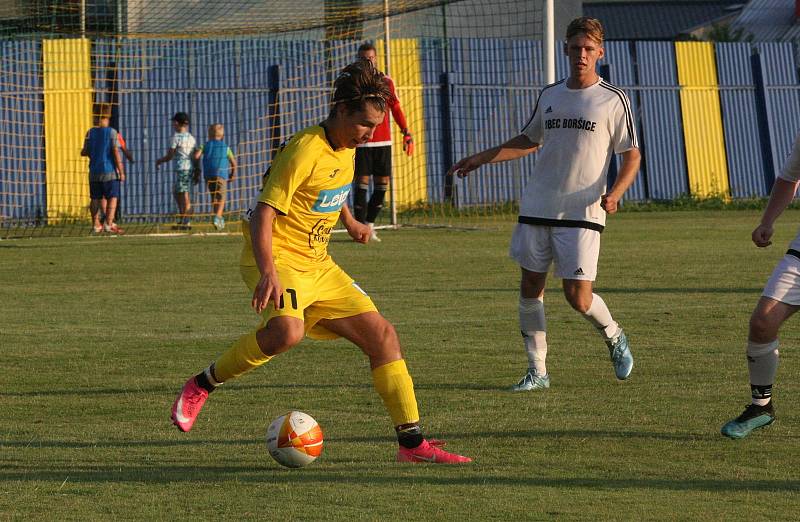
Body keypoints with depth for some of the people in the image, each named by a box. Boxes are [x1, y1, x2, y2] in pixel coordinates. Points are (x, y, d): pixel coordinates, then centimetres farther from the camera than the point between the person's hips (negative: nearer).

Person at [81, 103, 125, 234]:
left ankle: (95, 224, 14)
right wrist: (121, 172, -7)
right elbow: (116, 153, -11)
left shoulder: (90, 133, 3)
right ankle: (108, 224, -10)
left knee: (95, 199, 11)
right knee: (112, 198, 1)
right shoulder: (112, 132, -8)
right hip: (109, 172, -4)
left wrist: (83, 151, 28)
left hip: (94, 172, 4)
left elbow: (85, 152, 3)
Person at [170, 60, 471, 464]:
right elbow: (263, 214, -23)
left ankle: (411, 441, 7)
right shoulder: (306, 150, -19)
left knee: (382, 335, 1)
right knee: (288, 330, -36)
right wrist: (268, 273, -35)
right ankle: (201, 386, -15)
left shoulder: (345, 149, 9)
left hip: (317, 264, 9)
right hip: (279, 259, -9)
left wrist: (350, 223, 47)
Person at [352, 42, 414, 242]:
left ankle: (369, 223, 17)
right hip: (361, 142, -3)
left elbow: (396, 108, 12)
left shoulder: (386, 82, 8)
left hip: (383, 142, 3)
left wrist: (407, 133, 4)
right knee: (362, 182, -8)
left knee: (382, 184, 4)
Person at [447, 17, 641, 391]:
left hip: (582, 213, -5)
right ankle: (537, 371, 11)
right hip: (537, 207, 5)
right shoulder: (549, 96, 11)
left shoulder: (613, 100, -3)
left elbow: (632, 155, 0)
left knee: (578, 296, -9)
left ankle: (614, 337, 22)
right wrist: (481, 158, 20)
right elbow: (529, 140, 26)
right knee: (530, 286, 2)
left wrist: (614, 193, -17)